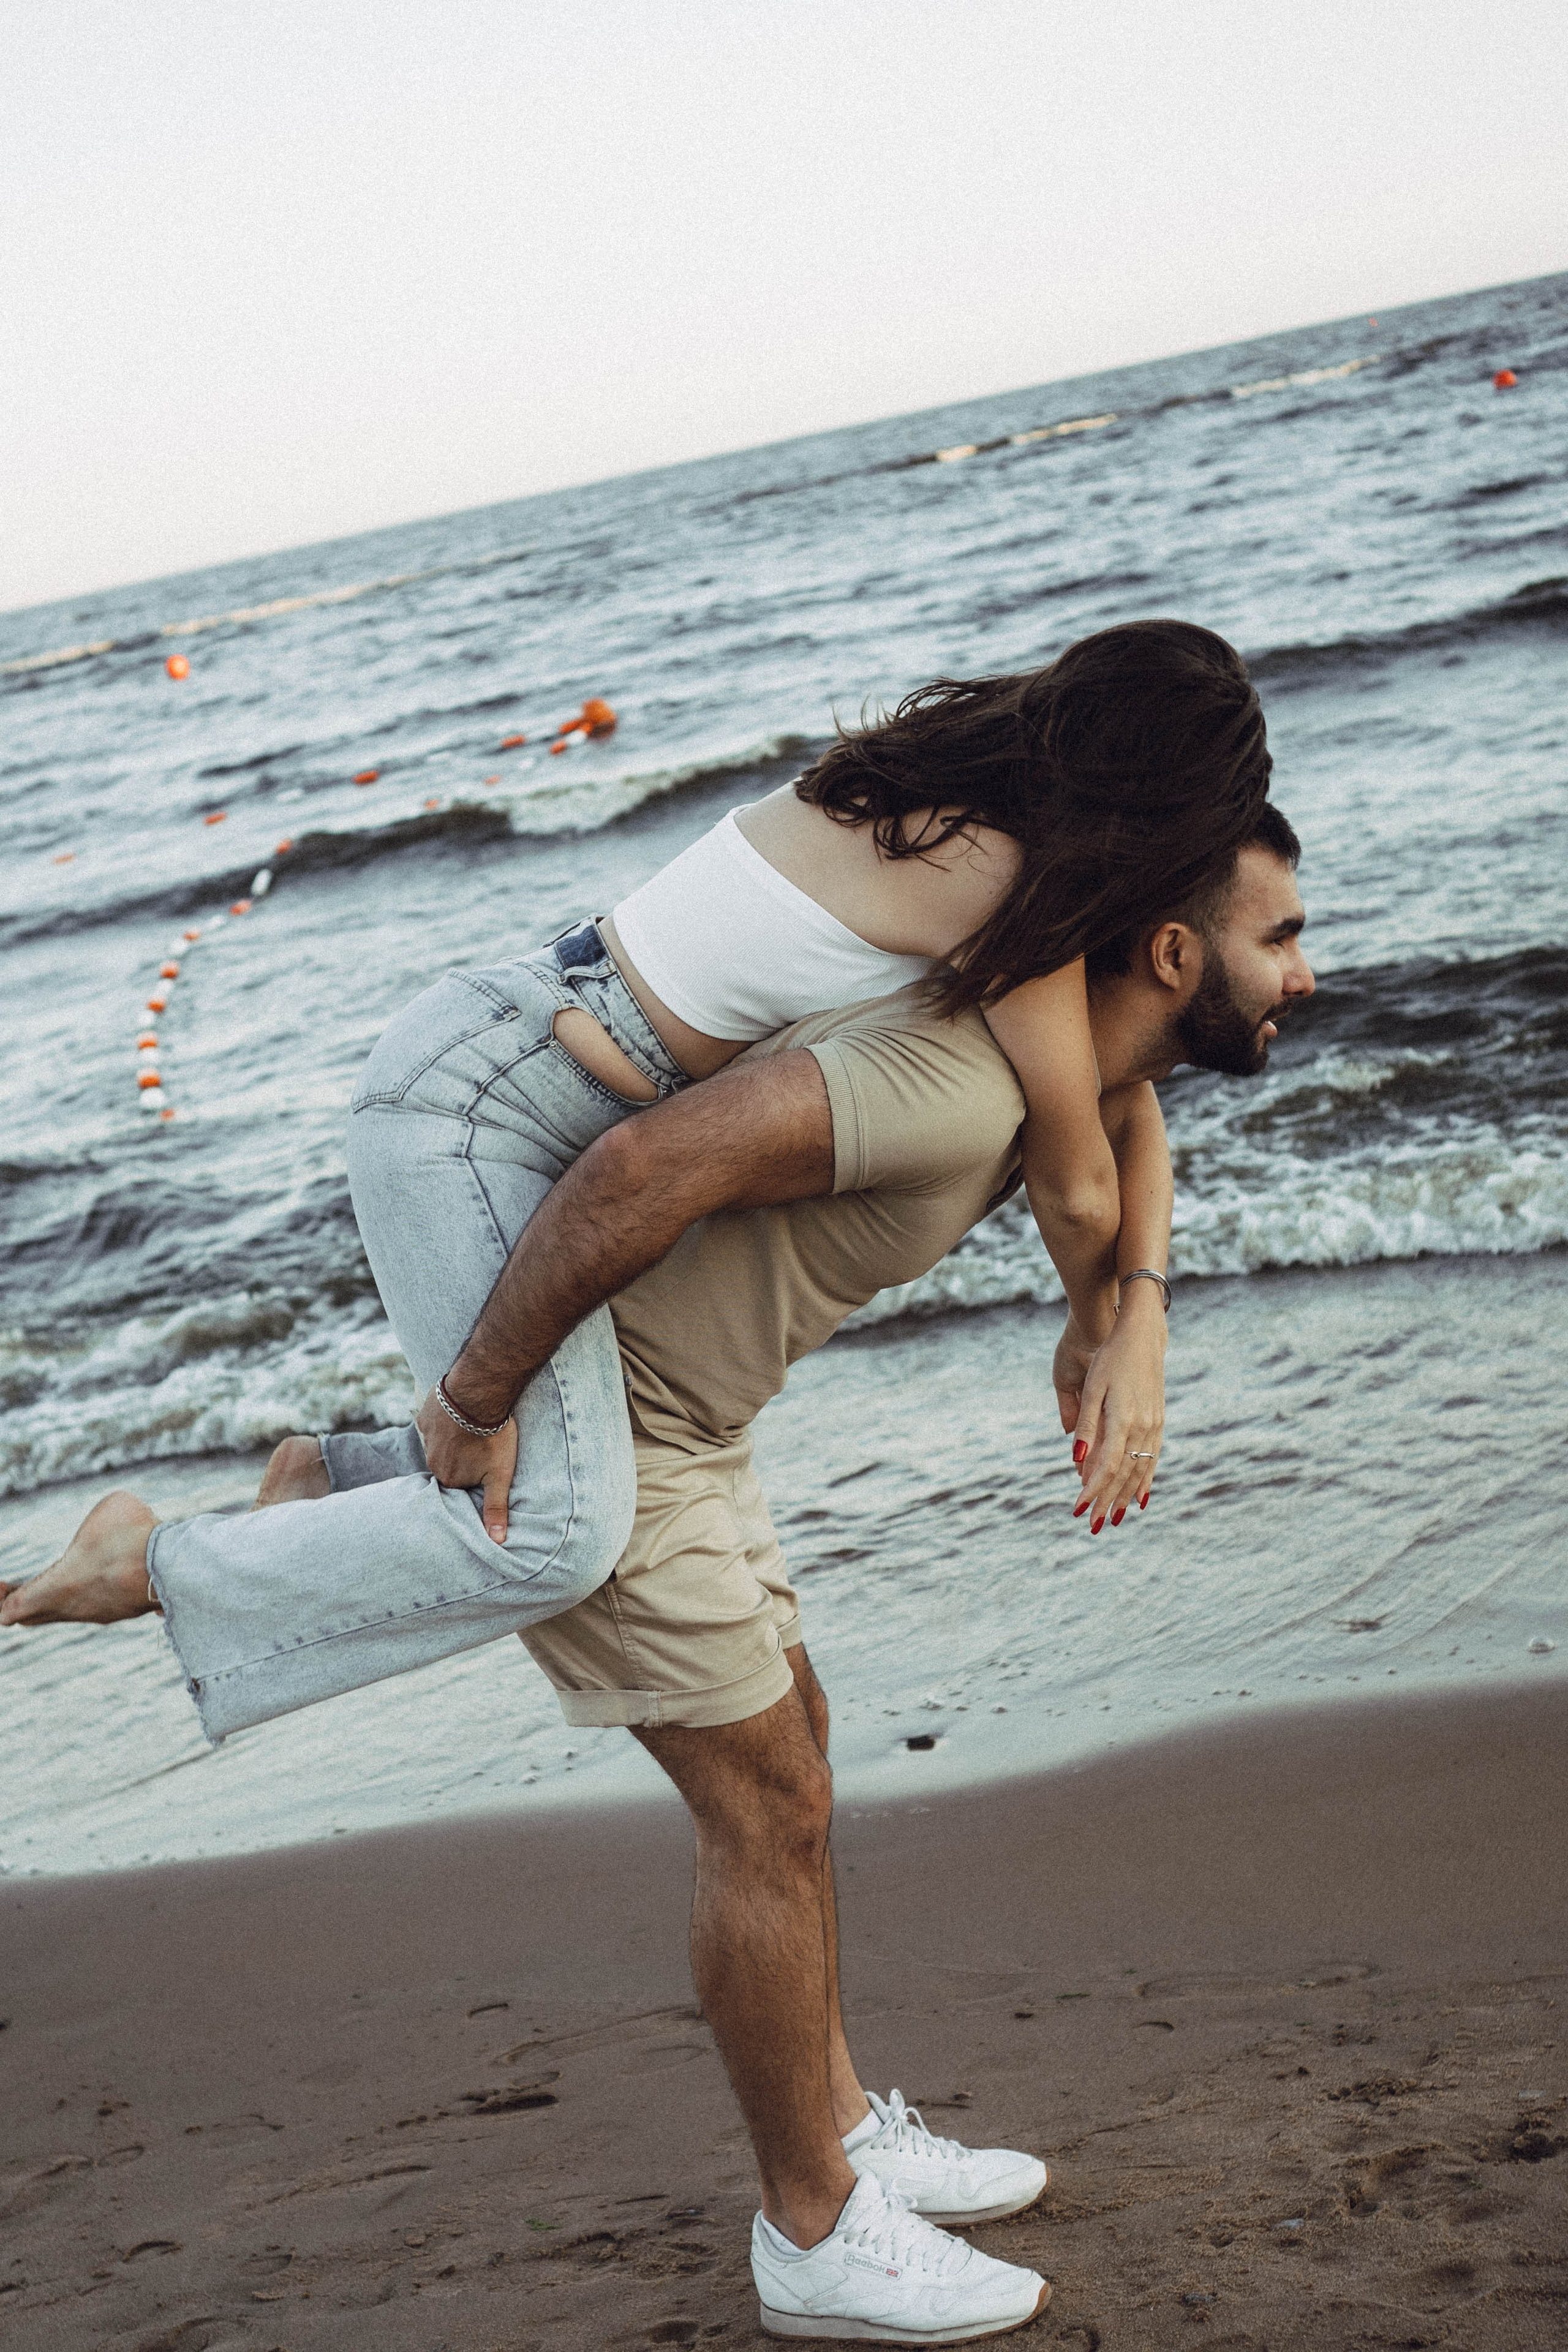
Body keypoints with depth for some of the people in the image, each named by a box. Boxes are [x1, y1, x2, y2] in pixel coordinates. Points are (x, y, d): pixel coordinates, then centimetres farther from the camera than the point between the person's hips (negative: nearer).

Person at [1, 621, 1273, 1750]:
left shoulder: (960, 777, 6)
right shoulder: (1010, 883, -20)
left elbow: (1109, 1074, 11)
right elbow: (1077, 1188, -11)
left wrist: (1140, 1336, 3)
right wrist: (1101, 1333, 10)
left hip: (493, 1052, 10)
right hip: (471, 1107, -10)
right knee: (560, 1535, -18)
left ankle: (343, 1476, 36)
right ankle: (154, 1562, -3)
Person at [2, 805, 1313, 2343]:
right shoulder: (959, 1079, -29)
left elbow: (1129, 1115, 26)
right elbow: (651, 1166, -38)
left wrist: (1127, 1312, 8)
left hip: (672, 1401, 10)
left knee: (787, 1769, 17)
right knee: (767, 1810, -1)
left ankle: (842, 2134, 33)